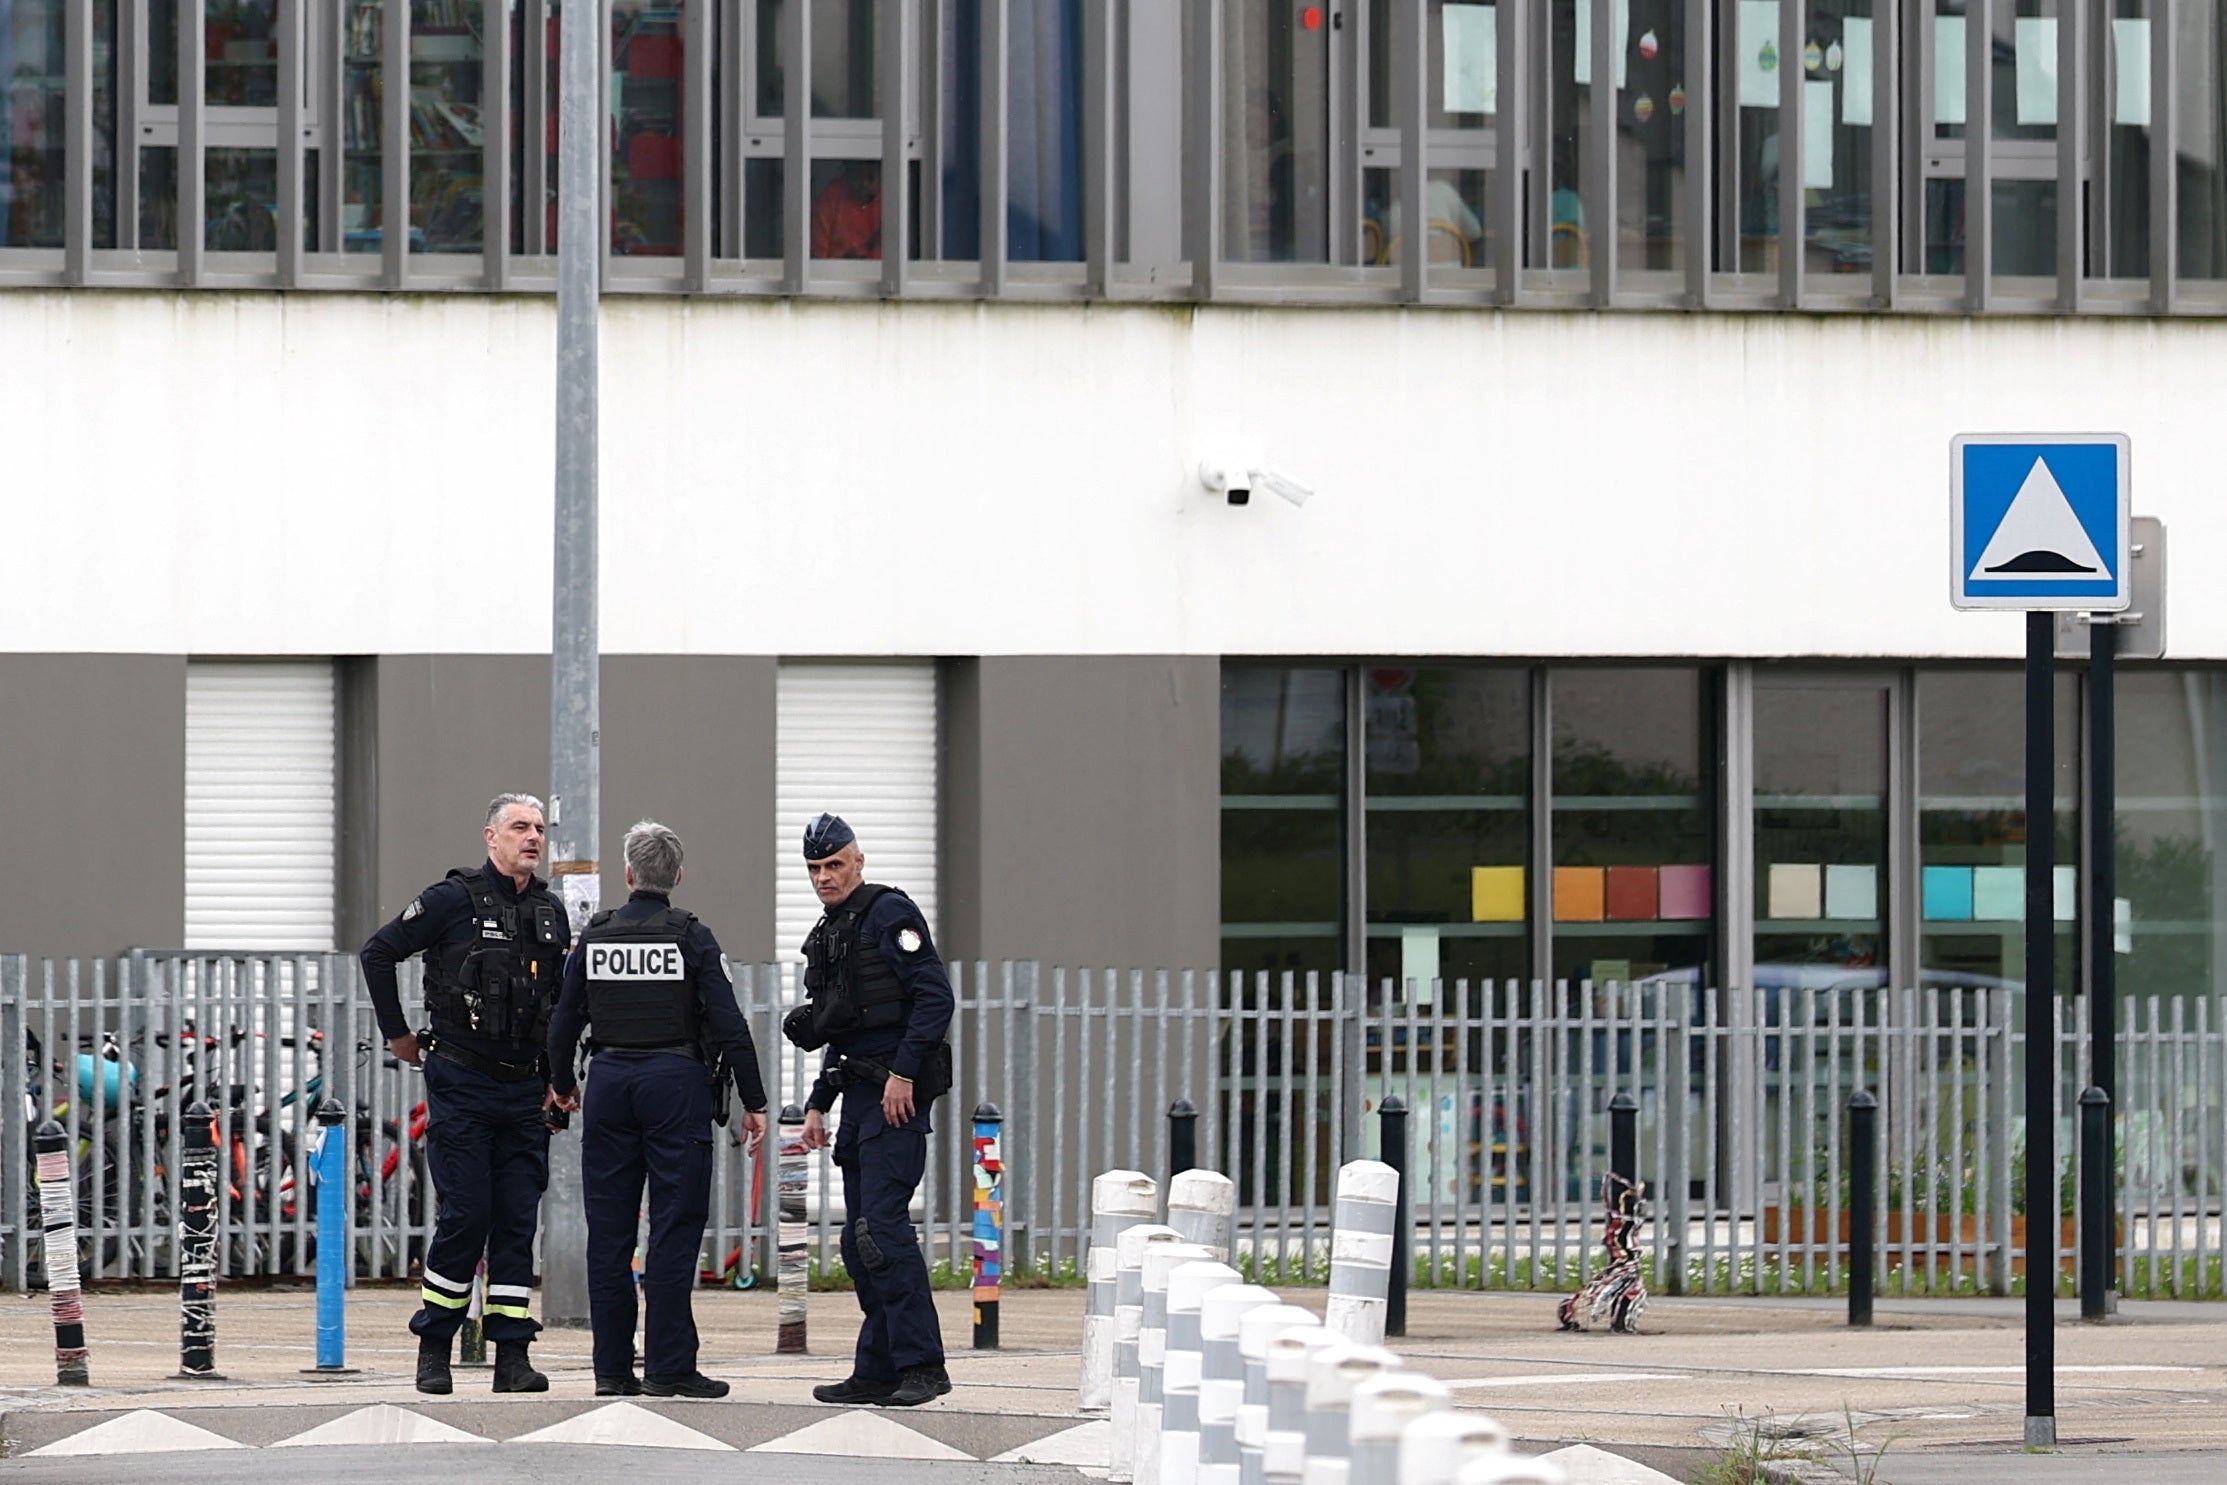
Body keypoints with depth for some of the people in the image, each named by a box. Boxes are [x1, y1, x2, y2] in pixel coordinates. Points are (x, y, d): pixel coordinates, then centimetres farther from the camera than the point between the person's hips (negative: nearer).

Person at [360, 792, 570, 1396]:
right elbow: (379, 952, -1)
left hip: (525, 1092, 5)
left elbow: (564, 1002, 21)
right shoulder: (453, 900, -6)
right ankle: (433, 1349, 4)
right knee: (465, 1215, -7)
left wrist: (559, 1078, 14)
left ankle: (513, 1356, 2)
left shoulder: (551, 914, 10)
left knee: (518, 1220, 2)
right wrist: (398, 1034, 1)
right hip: (461, 1088, -5)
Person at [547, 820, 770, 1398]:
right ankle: (668, 1367, -7)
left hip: (609, 1081, 3)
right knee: (674, 1226, -3)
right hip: (675, 1081, -3)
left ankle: (612, 1368, 7)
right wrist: (754, 1101, -3)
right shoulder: (690, 937, -5)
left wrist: (562, 1085, 29)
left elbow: (564, 1020, 12)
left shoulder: (595, 937, 5)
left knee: (609, 1230, 6)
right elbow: (727, 1024, -8)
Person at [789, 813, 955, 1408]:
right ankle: (877, 1369, 12)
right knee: (859, 1240, 8)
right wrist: (817, 1104, 22)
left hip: (896, 1094, -10)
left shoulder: (888, 913, -7)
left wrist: (903, 1074, -21)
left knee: (882, 1225, -17)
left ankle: (921, 1364, -18)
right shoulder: (828, 934, 21)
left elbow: (935, 996, -16)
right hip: (858, 1092, 10)